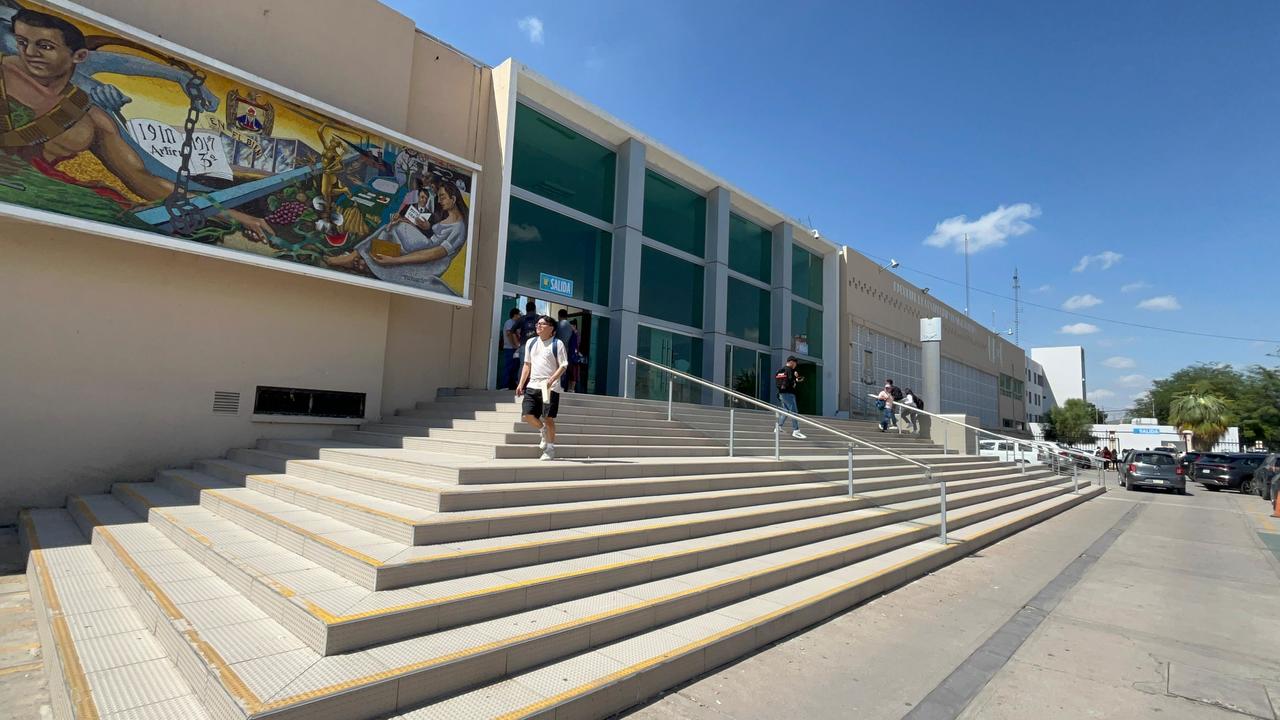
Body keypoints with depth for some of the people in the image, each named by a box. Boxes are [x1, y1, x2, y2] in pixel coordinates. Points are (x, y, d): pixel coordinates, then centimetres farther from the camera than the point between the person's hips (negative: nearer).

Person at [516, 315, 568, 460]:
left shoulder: (557, 344, -4)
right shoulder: (531, 342, 13)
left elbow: (563, 365, -7)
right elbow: (527, 365, 19)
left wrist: (551, 380, -21)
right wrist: (521, 384, 12)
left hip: (549, 387, -5)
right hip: (532, 385, 5)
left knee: (548, 418, -2)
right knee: (528, 414, -5)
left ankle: (550, 449, 14)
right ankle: (543, 430, 26)